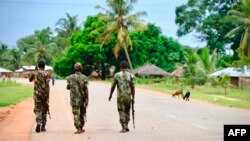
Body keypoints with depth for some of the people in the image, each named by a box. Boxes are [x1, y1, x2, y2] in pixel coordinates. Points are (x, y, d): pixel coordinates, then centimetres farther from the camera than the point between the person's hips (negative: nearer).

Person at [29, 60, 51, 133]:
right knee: (44, 110, 12)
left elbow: (30, 80, 22)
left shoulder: (35, 73, 2)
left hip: (37, 94, 1)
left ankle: (38, 122, -23)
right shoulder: (47, 74, -6)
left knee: (37, 109, 5)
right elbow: (47, 85, -14)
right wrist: (48, 97, -15)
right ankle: (43, 127, 17)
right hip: (44, 94, -1)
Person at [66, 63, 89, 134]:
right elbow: (86, 89, -10)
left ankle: (78, 129, -9)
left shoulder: (70, 77, -2)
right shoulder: (84, 77, -5)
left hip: (74, 98, 0)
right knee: (82, 113, 15)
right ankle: (81, 128, 24)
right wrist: (87, 99, -8)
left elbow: (68, 87, 5)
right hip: (82, 98, 0)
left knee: (76, 113, 0)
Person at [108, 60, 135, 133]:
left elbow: (113, 86, -1)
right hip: (128, 96, 2)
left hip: (120, 96, -2)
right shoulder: (130, 75, 0)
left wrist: (110, 95, 12)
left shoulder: (117, 75, -4)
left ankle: (123, 128, -2)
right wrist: (133, 97, 6)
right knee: (127, 111, 18)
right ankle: (126, 125, 17)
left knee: (121, 111, 3)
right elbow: (132, 87, -1)